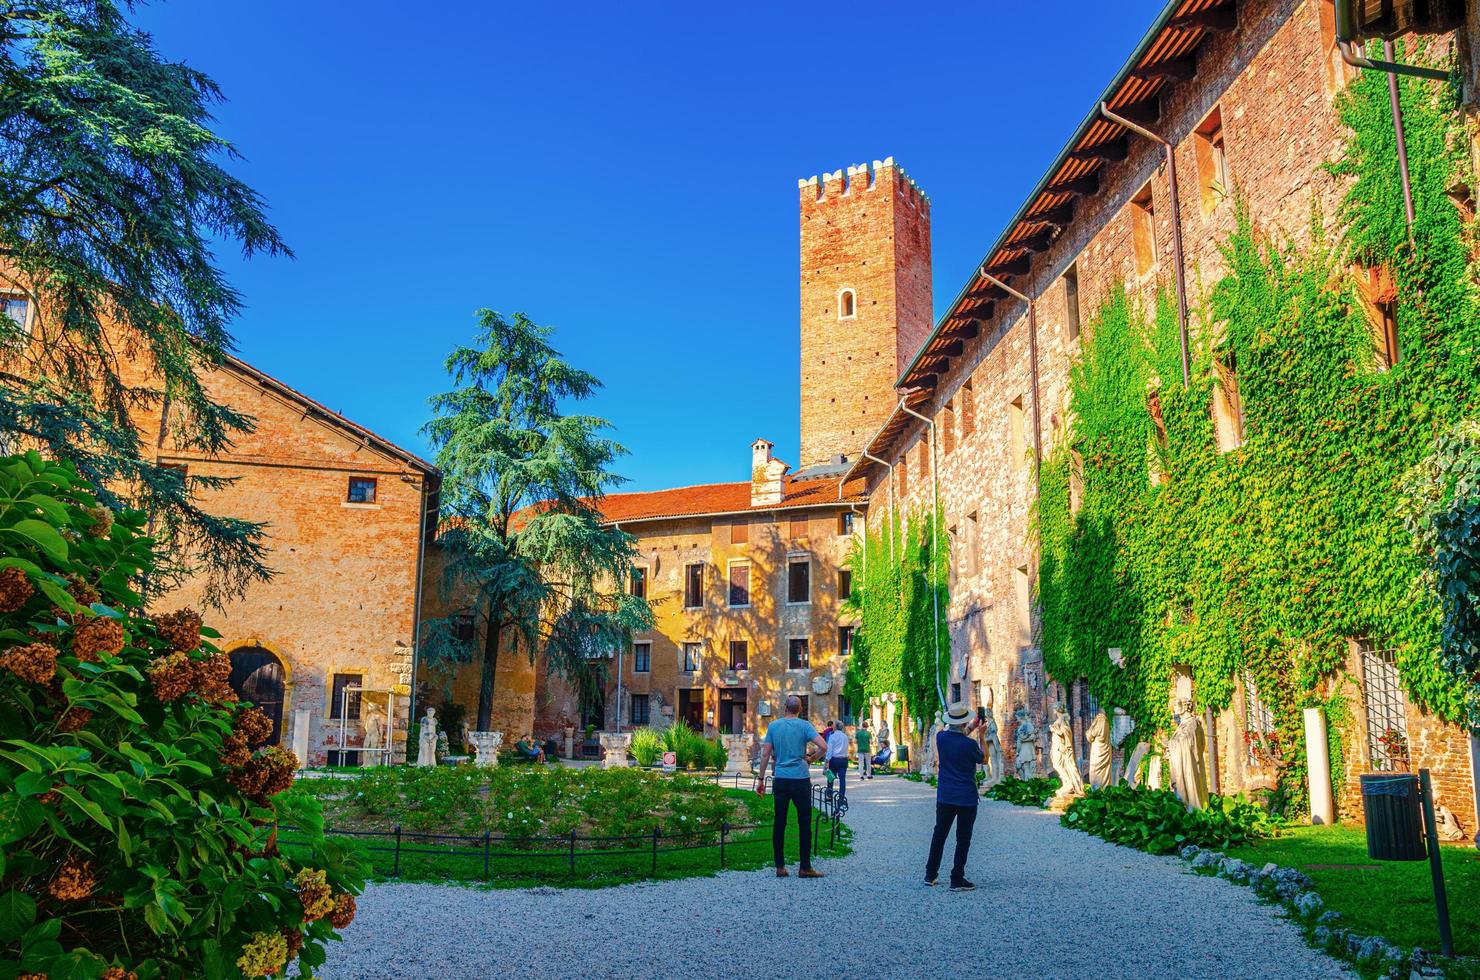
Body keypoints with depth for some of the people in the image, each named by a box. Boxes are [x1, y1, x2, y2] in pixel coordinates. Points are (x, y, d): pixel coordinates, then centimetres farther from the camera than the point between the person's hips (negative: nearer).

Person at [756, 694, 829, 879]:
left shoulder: (773, 726, 5)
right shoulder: (805, 725, -3)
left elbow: (766, 754, 3)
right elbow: (823, 747, -15)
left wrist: (761, 778, 9)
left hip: (780, 780, 3)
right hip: (801, 779, -3)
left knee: (779, 823, 7)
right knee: (804, 823, 3)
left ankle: (780, 867, 9)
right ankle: (805, 868, 4)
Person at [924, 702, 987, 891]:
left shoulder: (941, 738, -5)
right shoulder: (970, 744, -19)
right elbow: (983, 759, 2)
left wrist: (970, 729, 21)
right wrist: (980, 735, 8)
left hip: (944, 796, 5)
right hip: (966, 798, -5)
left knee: (939, 834, 15)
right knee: (963, 839, 5)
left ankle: (930, 875, 21)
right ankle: (957, 880, 7)